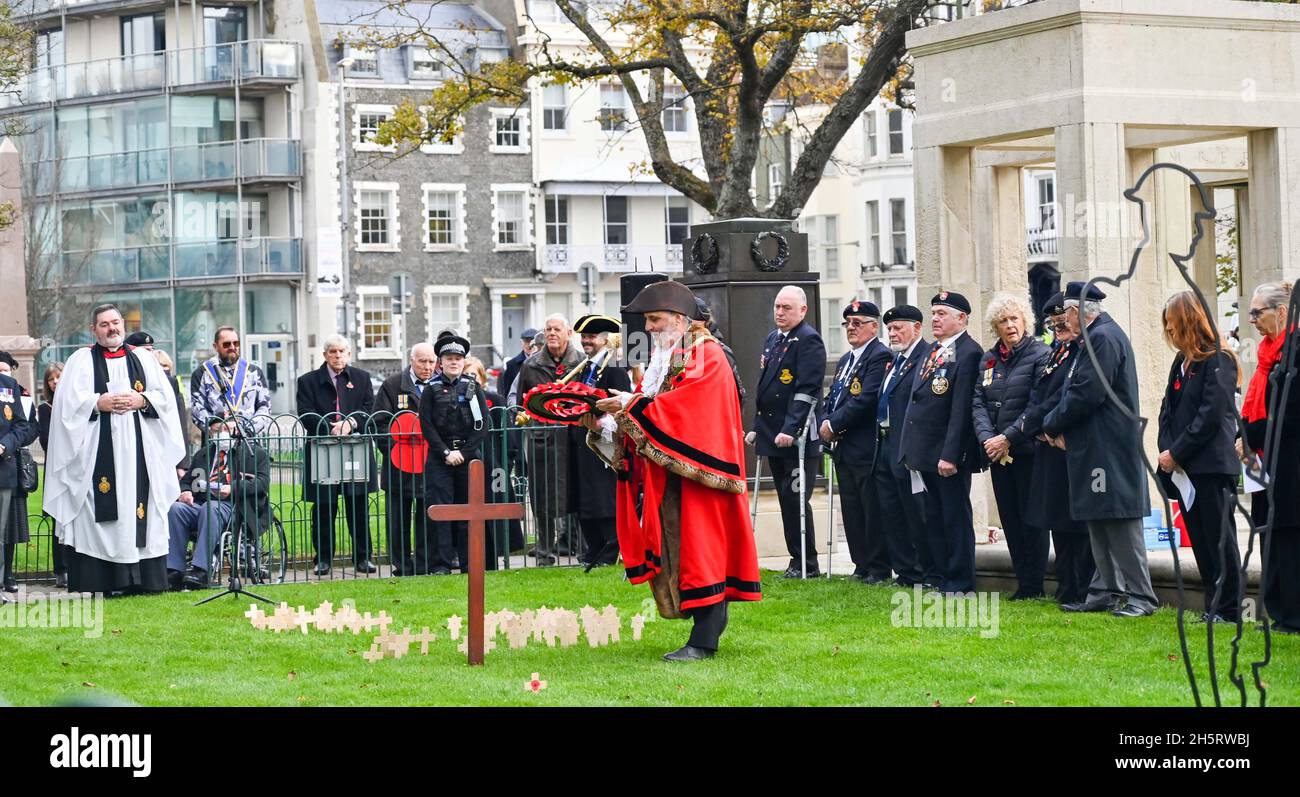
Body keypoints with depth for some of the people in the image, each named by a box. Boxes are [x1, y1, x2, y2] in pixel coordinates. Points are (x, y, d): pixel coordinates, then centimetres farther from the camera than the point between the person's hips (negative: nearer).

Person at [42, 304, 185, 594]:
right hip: (98, 452, -2)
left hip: (139, 450, 2)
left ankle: (144, 578, -2)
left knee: (140, 508, -4)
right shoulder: (81, 360, 10)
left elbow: (166, 397, 10)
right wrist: (99, 403, -14)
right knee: (99, 513, -9)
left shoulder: (144, 360, 17)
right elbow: (69, 401, -1)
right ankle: (102, 579, -10)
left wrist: (142, 401, -7)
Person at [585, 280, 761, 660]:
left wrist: (632, 404, -21)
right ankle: (709, 626, 10)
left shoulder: (706, 354, -6)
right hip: (666, 472, 8)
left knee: (699, 545, -10)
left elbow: (688, 402, -21)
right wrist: (604, 424, -2)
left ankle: (704, 640, -11)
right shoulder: (662, 359, 19)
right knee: (673, 546, 5)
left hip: (694, 469, -8)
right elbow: (646, 412, 14)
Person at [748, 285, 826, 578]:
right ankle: (797, 559, 16)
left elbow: (807, 390, -18)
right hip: (773, 434, 9)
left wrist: (790, 430, -23)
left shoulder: (808, 340, -11)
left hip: (797, 437, -9)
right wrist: (757, 428, 18)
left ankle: (805, 564, 1)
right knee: (786, 499, 11)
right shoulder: (772, 339, 16)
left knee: (795, 498, -7)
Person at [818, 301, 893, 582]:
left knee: (873, 509, -4)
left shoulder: (880, 356, -11)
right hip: (843, 448, 9)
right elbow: (832, 397, 19)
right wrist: (826, 425, -1)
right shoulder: (845, 361, 20)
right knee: (851, 510, 12)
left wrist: (833, 424, -15)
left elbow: (866, 400, -20)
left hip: (867, 448, -9)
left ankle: (880, 568, 2)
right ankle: (862, 565, 18)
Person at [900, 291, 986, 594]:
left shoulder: (969, 353, -14)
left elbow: (962, 409, -19)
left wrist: (950, 455, -23)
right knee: (934, 520, 14)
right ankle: (943, 581, 23)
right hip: (927, 454, 9)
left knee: (956, 519, -1)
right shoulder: (932, 351, 15)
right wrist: (911, 450, 15)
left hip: (949, 456, -9)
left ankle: (959, 586, 6)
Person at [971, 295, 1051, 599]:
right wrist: (988, 439, -8)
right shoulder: (988, 359, 13)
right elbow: (978, 402, 8)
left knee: (1031, 517, -3)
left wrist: (1008, 438, -17)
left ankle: (1033, 584, 3)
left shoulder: (1040, 354, -6)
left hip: (1028, 449, -6)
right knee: (1009, 517, 7)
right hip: (997, 452, 6)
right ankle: (1023, 582, 13)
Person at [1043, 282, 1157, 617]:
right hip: (1095, 448, 11)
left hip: (1108, 449, -11)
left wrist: (1052, 424, -8)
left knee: (1119, 522, -8)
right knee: (1099, 524, 13)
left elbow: (1086, 395, -21)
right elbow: (1079, 391, 18)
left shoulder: (1103, 338, -16)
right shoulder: (1098, 336, 17)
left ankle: (1140, 596, -5)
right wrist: (1060, 426, 4)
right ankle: (1106, 592, 17)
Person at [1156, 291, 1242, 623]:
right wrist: (1166, 450, -2)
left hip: (1212, 465, -8)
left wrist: (1177, 453, -15)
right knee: (1200, 539, 9)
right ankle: (1213, 607, 14)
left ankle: (1228, 608, 1)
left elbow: (1211, 415, -15)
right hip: (1183, 467, 8)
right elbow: (1169, 410, 15)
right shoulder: (1181, 362, 16)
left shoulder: (1218, 360, -9)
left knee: (1219, 538, -4)